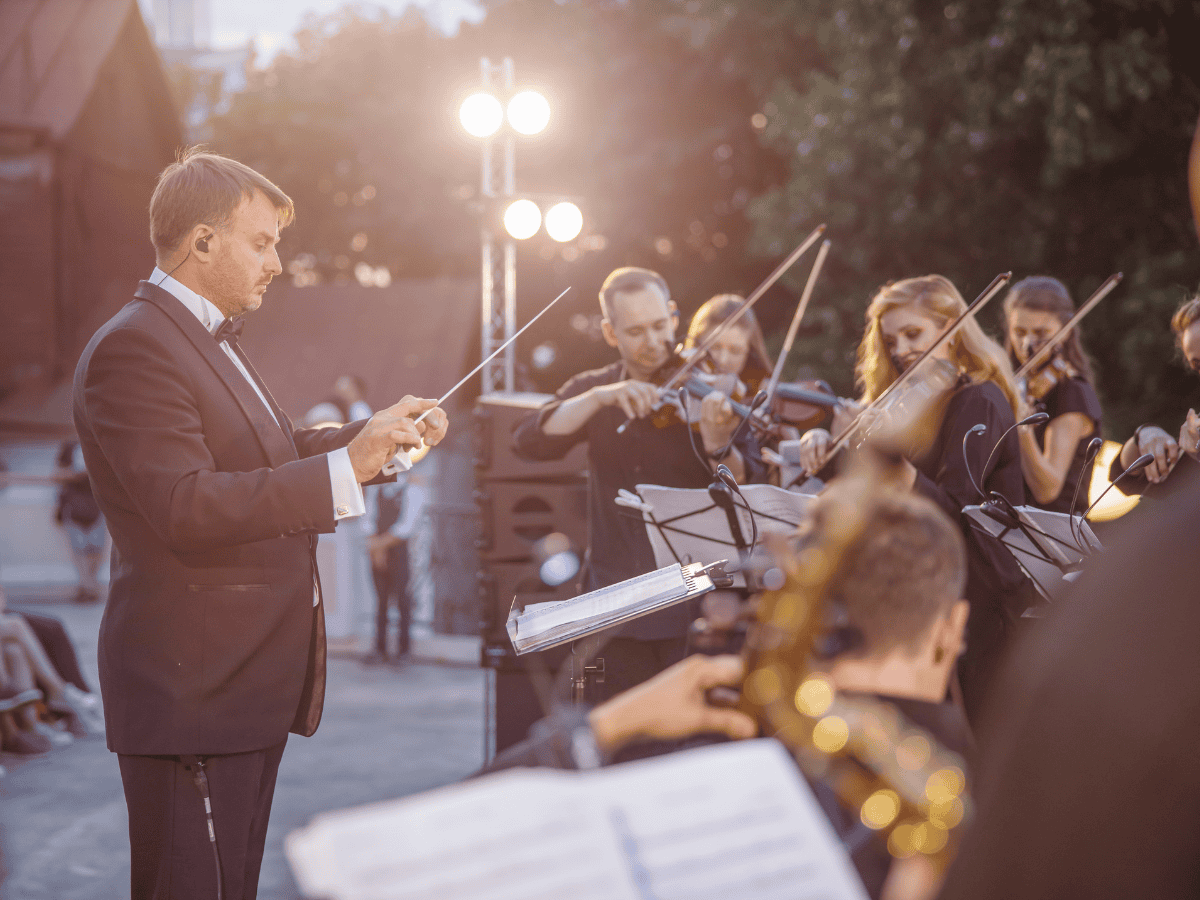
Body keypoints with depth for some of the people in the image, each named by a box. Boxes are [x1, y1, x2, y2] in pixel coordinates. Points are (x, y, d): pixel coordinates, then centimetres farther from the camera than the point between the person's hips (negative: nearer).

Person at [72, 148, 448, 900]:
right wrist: (346, 468, -27)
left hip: (250, 682, 11)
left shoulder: (213, 341, 18)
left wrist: (380, 434, 14)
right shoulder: (133, 349, -16)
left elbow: (273, 453, 29)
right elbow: (186, 507, -26)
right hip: (192, 690, -10)